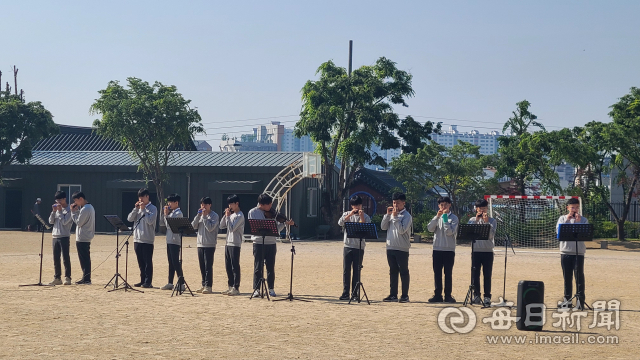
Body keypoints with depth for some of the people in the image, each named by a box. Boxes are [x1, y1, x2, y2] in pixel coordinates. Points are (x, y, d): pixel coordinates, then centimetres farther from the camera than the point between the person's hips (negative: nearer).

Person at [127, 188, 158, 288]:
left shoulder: (152, 208, -4)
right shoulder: (138, 208, 15)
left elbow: (150, 221, -18)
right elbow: (130, 219, 5)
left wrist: (143, 209, -14)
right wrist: (136, 209, -5)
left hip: (147, 239, -6)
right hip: (137, 239, 6)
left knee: (148, 262, -4)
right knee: (141, 262, 11)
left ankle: (148, 282, -1)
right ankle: (142, 280, 17)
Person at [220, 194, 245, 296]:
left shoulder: (240, 216, -11)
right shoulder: (231, 214, 16)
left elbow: (232, 228, -19)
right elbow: (221, 226, 14)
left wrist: (228, 216, -12)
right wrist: (225, 215, 4)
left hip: (235, 244, -9)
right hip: (228, 243, 9)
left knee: (235, 266, -7)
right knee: (228, 266, 10)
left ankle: (236, 288, -6)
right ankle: (230, 286, 17)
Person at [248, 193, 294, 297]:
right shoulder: (253, 212, -2)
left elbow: (276, 229, 14)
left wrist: (285, 223, 1)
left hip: (271, 243, 4)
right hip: (259, 243, -4)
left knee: (271, 267, 7)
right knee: (258, 267, -3)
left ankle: (271, 288, 15)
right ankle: (256, 289, 4)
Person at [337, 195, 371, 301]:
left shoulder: (366, 217, 5)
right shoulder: (347, 214, 10)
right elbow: (340, 223, -9)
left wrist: (362, 218, -13)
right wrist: (351, 214, -14)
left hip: (359, 247, -1)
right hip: (348, 246, 1)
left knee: (356, 271, 2)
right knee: (346, 270, -1)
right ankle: (345, 293, 4)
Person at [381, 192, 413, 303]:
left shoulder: (407, 216, -6)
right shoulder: (391, 214, 13)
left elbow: (402, 230, -18)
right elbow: (383, 227, 6)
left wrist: (395, 217, -15)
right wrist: (387, 215, -3)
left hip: (402, 248, -6)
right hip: (390, 247, 6)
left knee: (404, 272, -1)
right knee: (393, 271, 9)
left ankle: (405, 296, 3)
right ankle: (393, 295, 13)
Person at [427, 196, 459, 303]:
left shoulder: (454, 218, 1)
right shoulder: (437, 217, 13)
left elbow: (450, 232, -13)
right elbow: (430, 228, -3)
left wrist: (445, 218, -14)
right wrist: (437, 217, -11)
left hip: (449, 249, -3)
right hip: (437, 248, 4)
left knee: (448, 273, -1)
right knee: (437, 272, 4)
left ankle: (448, 295, 5)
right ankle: (437, 295, 9)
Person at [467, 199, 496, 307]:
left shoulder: (492, 221, 4)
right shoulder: (472, 220, 9)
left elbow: (491, 235, -9)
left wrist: (486, 222, -12)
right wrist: (476, 220, -9)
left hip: (488, 251, -2)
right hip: (476, 250, 2)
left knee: (487, 275, -1)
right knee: (475, 274, 4)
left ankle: (487, 297, 2)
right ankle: (476, 296, 14)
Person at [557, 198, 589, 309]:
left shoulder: (583, 220, 5)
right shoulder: (563, 218, 9)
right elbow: (558, 230, -6)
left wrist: (578, 222, -12)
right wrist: (567, 219, -10)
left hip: (579, 251, -2)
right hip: (565, 251, 2)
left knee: (579, 275, -6)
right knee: (567, 276, 8)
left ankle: (580, 299, -4)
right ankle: (567, 298, 15)